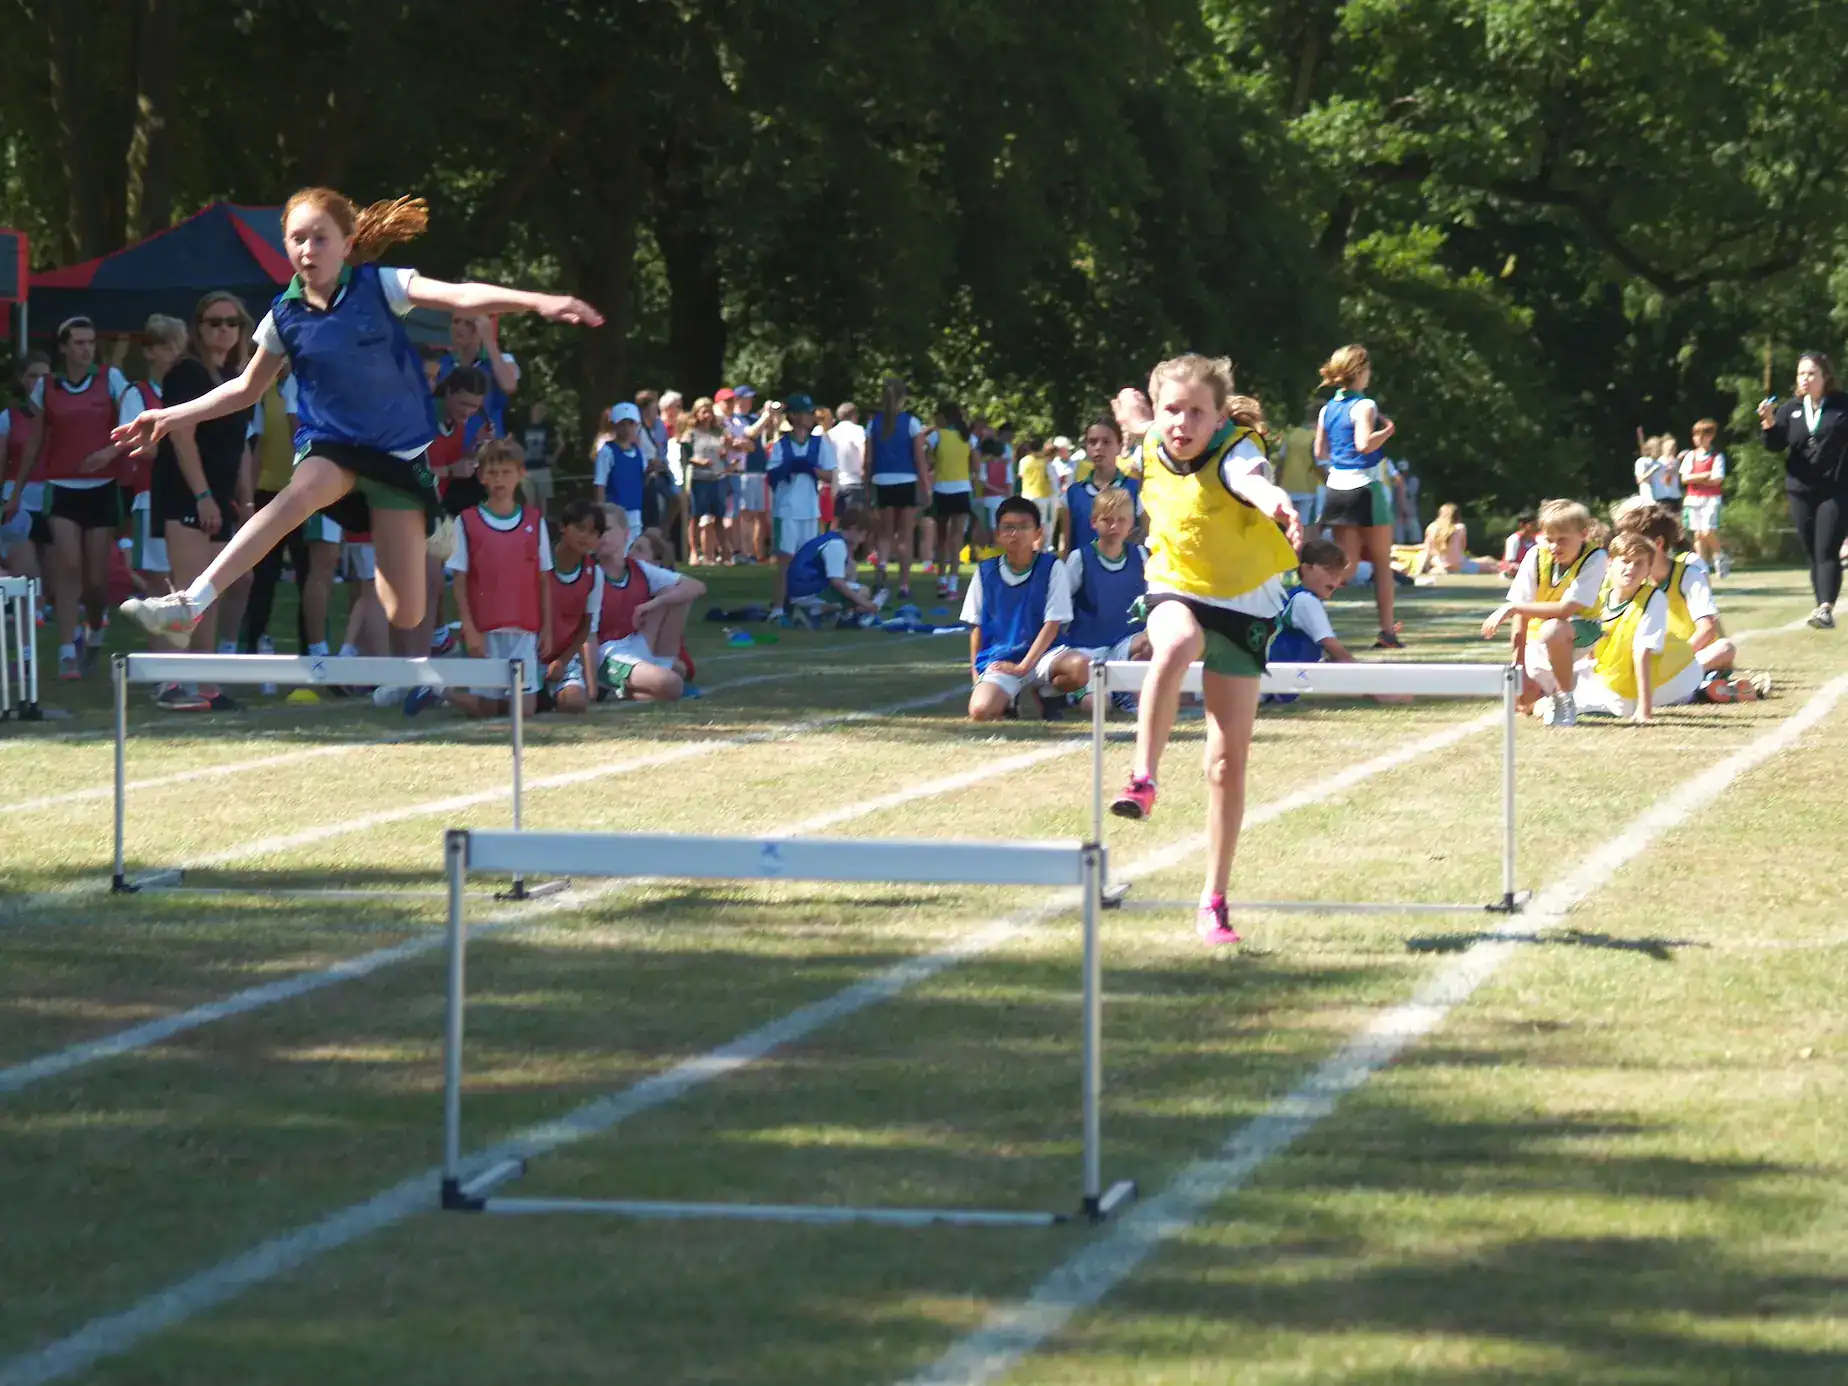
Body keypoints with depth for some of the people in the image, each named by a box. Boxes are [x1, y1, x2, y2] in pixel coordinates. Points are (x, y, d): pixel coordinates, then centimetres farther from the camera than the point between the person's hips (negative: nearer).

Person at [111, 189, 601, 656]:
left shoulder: (379, 286, -6)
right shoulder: (285, 316, 1)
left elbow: (459, 295, -21)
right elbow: (246, 389, 16)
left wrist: (537, 301, -36)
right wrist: (170, 417, 11)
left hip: (400, 453, 0)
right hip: (331, 445, 0)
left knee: (405, 613, -4)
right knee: (300, 493, -36)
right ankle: (190, 605, -47)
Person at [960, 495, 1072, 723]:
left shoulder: (1051, 568, -2)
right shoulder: (985, 572, 5)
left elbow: (1053, 624, -6)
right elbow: (976, 626, 11)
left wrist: (1023, 666, -13)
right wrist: (976, 673, 2)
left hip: (1039, 655, 0)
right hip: (998, 661, 0)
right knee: (980, 710, -31)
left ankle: (1047, 693, 3)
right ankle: (1007, 698, 9)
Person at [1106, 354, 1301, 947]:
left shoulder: (1233, 452, -23)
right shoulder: (1151, 453, -8)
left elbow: (1252, 480, -50)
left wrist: (1280, 504, -71)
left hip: (1243, 607, -2)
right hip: (1177, 592, 2)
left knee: (1229, 759, 1)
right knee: (1177, 643, -39)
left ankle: (1214, 902, 11)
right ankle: (1143, 780, -35)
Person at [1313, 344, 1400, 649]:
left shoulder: (1327, 409, 9)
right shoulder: (1364, 406, -13)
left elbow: (1320, 451, 14)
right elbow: (1364, 443, -25)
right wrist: (1388, 429, -11)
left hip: (1337, 487, 6)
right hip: (1366, 487, -6)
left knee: (1345, 563, 9)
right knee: (1382, 562, 5)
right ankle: (1387, 631, 6)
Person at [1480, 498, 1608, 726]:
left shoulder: (1595, 558, -21)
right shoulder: (1536, 556, -13)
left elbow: (1566, 609, -29)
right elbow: (1521, 619, -12)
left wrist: (1512, 608, -30)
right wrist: (1519, 669, -15)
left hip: (1581, 632, -4)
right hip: (1538, 640, 4)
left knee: (1552, 629, -39)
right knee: (1521, 698, -16)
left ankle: (1564, 699, -17)